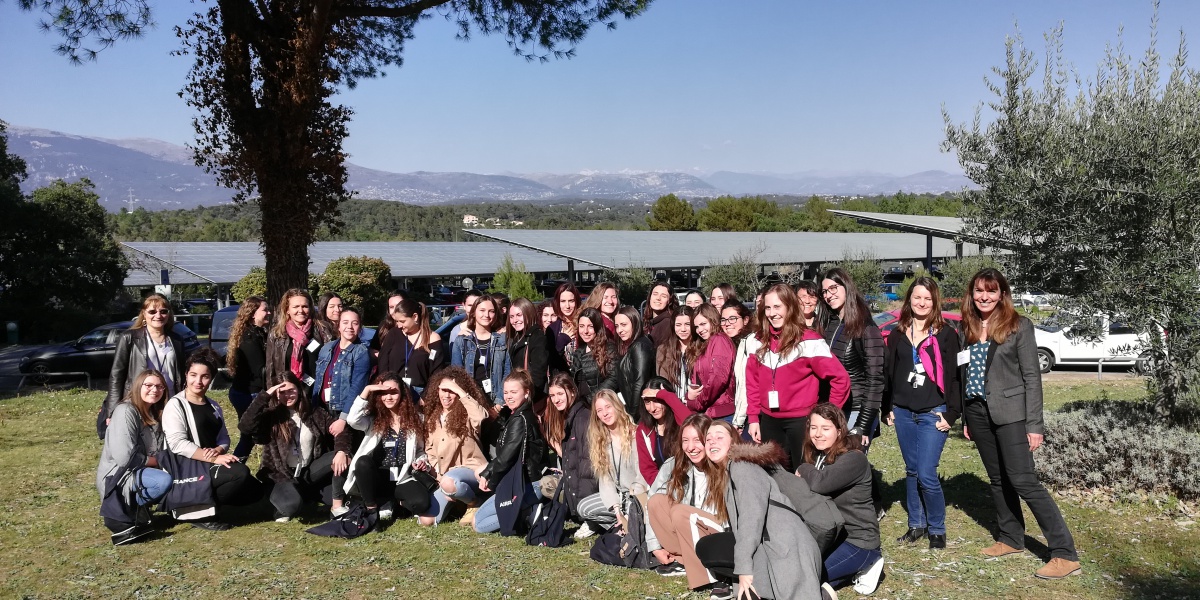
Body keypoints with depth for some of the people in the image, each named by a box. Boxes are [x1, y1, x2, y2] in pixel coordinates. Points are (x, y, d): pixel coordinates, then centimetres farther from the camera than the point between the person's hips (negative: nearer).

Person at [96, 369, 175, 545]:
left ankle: (139, 508, -3)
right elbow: (124, 457, -24)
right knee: (164, 481, -32)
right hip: (118, 475, -9)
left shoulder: (155, 414, 10)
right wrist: (156, 461, -13)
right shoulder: (125, 412, -16)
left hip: (141, 472, 9)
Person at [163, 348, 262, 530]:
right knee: (240, 473, -28)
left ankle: (206, 503, 2)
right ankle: (201, 512, -14)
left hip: (211, 466, 7)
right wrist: (215, 458, -24)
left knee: (254, 490, -6)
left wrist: (218, 450, -14)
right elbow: (178, 444, -18)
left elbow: (224, 438, 11)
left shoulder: (214, 406, 15)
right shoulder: (175, 405, -7)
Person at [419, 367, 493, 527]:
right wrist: (438, 475, -3)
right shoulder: (433, 417, 12)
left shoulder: (467, 414, -6)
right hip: (443, 476, 6)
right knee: (426, 521, -8)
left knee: (449, 481, -41)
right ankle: (454, 494, 18)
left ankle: (474, 503, -9)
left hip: (470, 469, -6)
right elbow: (429, 449, 13)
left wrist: (461, 392, -25)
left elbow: (481, 417, -31)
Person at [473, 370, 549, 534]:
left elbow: (506, 457, -18)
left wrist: (492, 483, -4)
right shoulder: (513, 416, 13)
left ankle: (532, 514, -9)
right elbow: (502, 454, 13)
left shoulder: (520, 420, -17)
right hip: (520, 482, 10)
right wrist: (486, 474, 1)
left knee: (479, 523, -5)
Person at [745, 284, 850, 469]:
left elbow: (840, 378, -12)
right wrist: (753, 417, 4)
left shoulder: (808, 341, -12)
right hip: (769, 421, 5)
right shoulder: (757, 341, 5)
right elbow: (752, 382, 10)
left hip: (801, 421, -5)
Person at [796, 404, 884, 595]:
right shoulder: (816, 456, 5)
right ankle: (853, 569, 12)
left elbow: (819, 483, -34)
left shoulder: (854, 459, -20)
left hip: (857, 540, -8)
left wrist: (804, 470, -15)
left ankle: (864, 566, 2)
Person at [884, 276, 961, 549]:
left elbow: (954, 375, -4)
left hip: (933, 414, -4)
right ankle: (916, 524, 24)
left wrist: (951, 413, -9)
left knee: (927, 475, -8)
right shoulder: (897, 334, 9)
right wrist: (888, 409, 9)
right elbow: (888, 373, 12)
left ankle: (937, 530, 9)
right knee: (911, 472, 12)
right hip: (903, 413, 4)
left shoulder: (946, 334, -2)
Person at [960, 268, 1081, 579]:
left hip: (1009, 413, -6)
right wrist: (966, 419, 15)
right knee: (997, 479, 13)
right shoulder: (969, 329, 10)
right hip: (978, 414, 6)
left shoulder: (1019, 326, -6)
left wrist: (1035, 425, -12)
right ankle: (1010, 539, 26)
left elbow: (1032, 377, -8)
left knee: (1023, 481, -10)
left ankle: (1065, 554, -6)